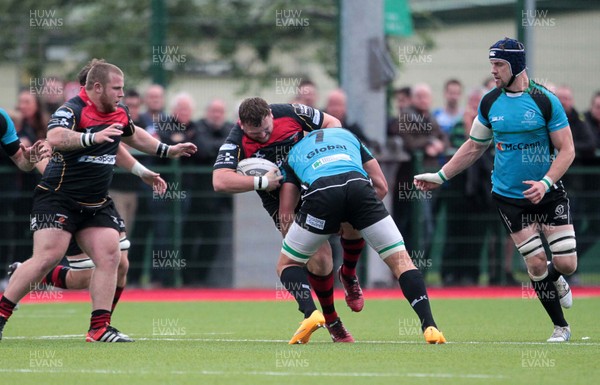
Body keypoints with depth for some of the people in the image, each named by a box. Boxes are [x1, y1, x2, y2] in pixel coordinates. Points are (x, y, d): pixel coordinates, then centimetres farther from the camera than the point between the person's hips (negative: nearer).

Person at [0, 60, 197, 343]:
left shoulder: (118, 113, 9)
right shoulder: (72, 110, -17)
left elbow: (133, 136, 32)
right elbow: (55, 137, -39)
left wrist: (168, 150, 33)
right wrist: (94, 137, -48)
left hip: (96, 204, 8)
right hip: (57, 199, -8)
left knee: (110, 256, -5)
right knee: (47, 258, -16)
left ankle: (99, 328, -1)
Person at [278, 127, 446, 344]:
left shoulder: (292, 153, 35)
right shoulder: (348, 135, 40)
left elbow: (286, 216, 24)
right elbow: (381, 187, 30)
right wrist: (354, 222, 35)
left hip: (320, 192, -1)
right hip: (358, 186, 1)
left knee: (287, 264, 20)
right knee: (400, 260, 10)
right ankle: (429, 326, -6)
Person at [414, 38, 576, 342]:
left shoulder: (545, 101, -10)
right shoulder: (489, 103, 1)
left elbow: (566, 150, -10)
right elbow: (474, 147, 14)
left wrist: (545, 182, -24)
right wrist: (441, 177, 11)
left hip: (548, 194, -2)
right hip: (508, 198, 2)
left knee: (566, 264, -5)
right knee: (536, 265, -4)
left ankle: (554, 281, 33)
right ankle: (561, 328, 12)